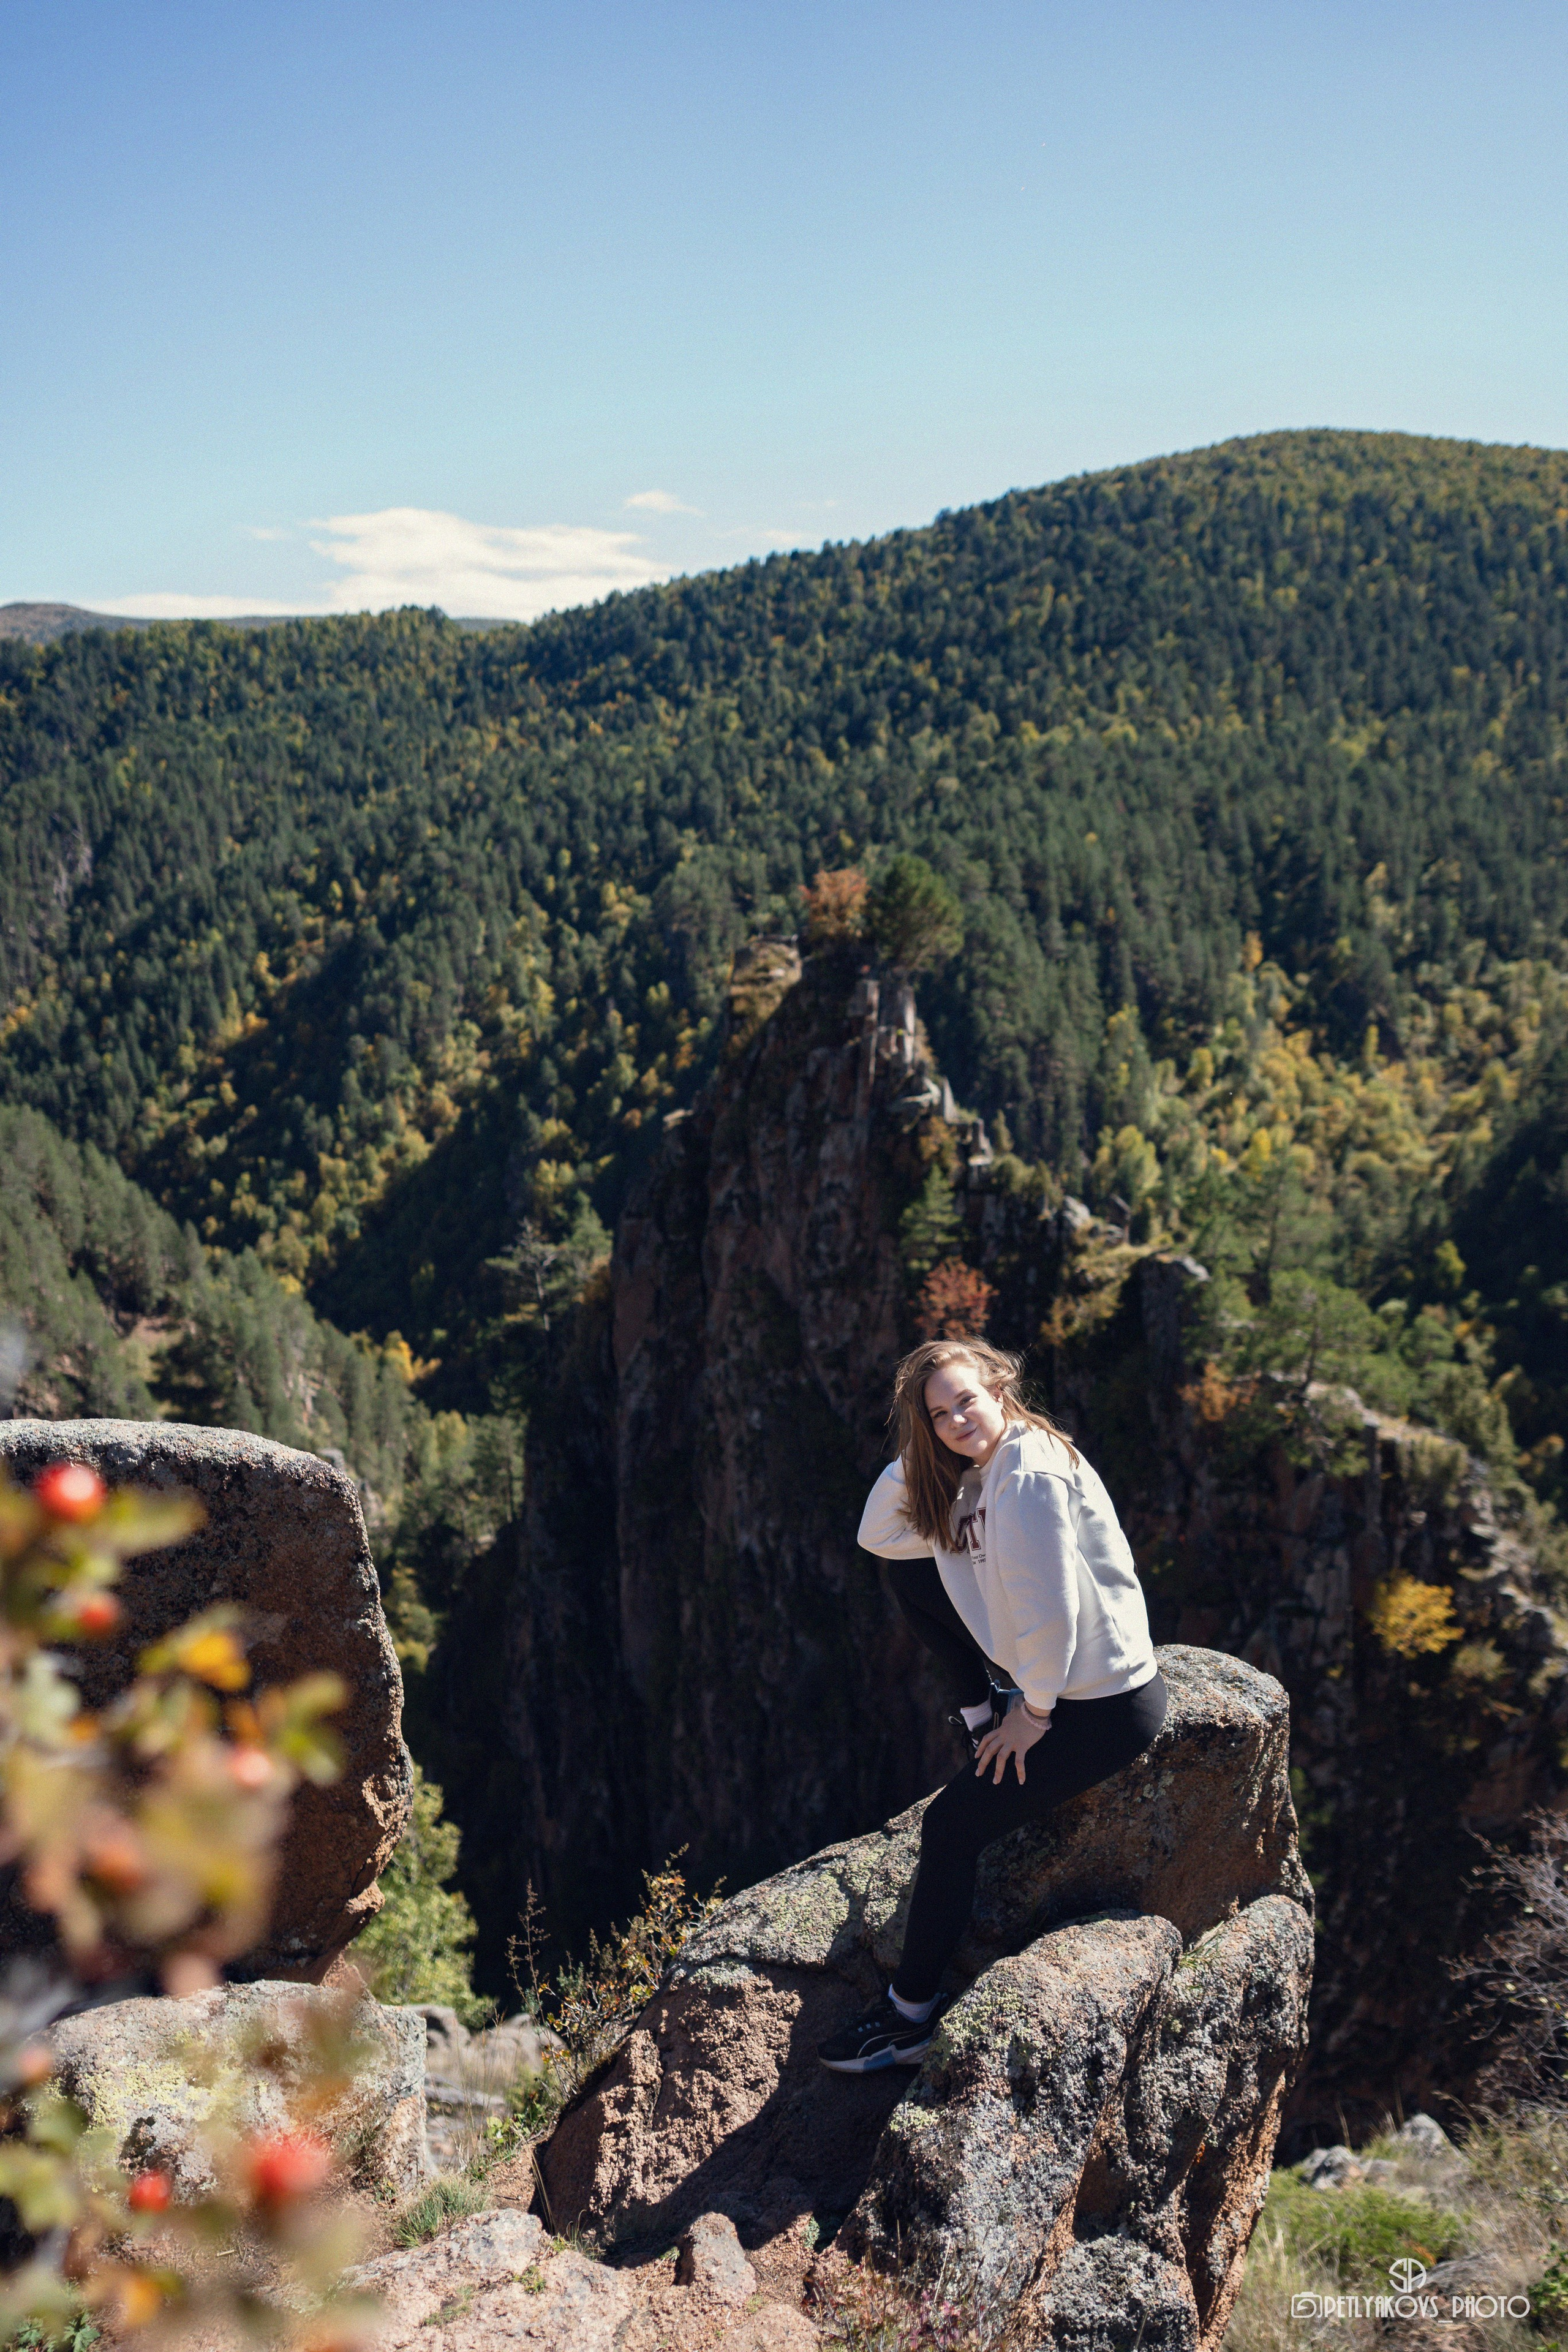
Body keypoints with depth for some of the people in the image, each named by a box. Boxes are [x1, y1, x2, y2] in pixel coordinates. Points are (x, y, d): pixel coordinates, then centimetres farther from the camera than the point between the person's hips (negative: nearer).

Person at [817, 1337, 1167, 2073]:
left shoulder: (1031, 1475, -23)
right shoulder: (981, 1469, 5)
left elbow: (1050, 1611, -26)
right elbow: (880, 1537, 9)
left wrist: (1033, 1715, -14)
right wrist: (914, 1458, -5)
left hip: (1106, 1708, -9)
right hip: (1056, 1675, 9)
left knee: (952, 1824, -9)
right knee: (914, 1576, 8)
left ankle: (911, 2016, 7)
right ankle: (987, 1719, 14)